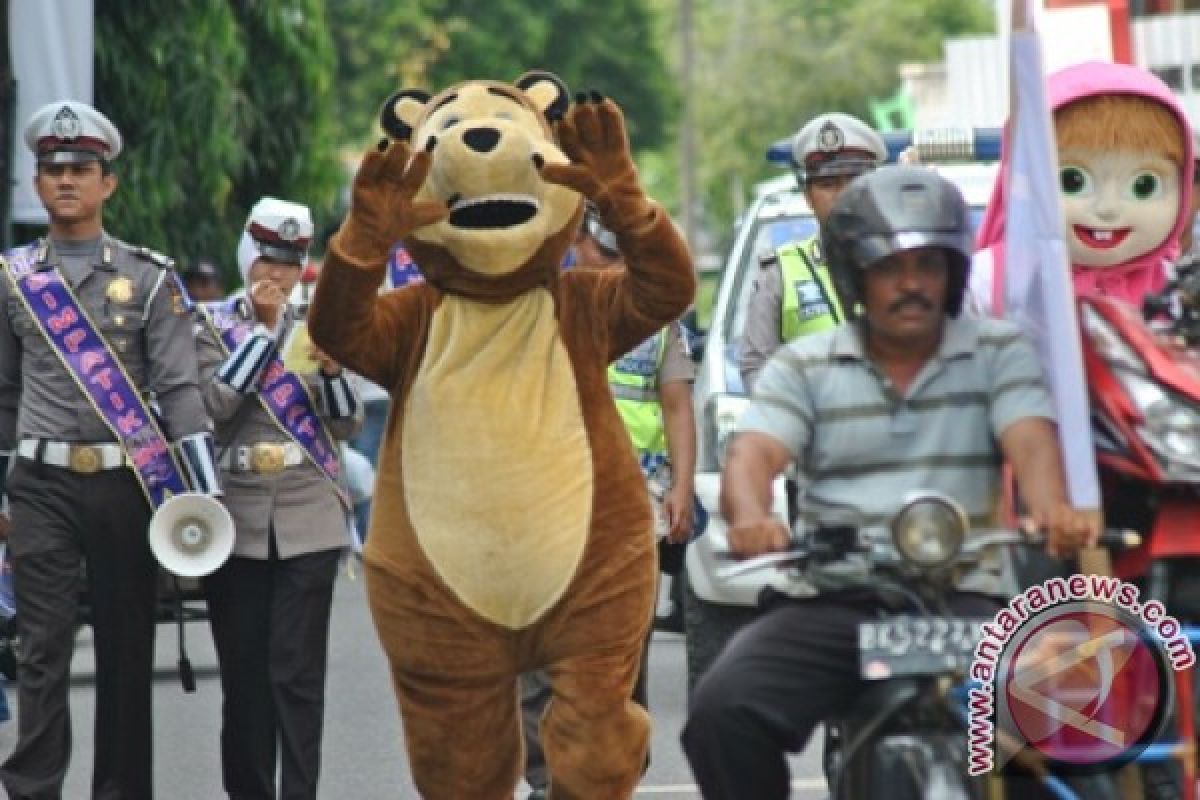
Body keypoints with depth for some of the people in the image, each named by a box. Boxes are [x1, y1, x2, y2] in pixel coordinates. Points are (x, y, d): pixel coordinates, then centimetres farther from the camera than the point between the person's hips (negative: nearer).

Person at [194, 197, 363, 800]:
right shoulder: (214, 325, 6)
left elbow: (347, 427, 8)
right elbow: (214, 405, -11)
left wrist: (333, 370, -10)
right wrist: (262, 327, -9)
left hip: (308, 521, 0)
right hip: (237, 519, 0)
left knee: (298, 672, -5)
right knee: (243, 672, 4)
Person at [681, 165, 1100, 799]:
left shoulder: (1000, 352, 11)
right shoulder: (802, 367, 13)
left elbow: (1031, 442, -6)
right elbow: (752, 456, -3)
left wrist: (1052, 510, -30)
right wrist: (751, 519, -28)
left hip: (963, 598, -1)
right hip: (828, 603, 1)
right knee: (722, 710, -24)